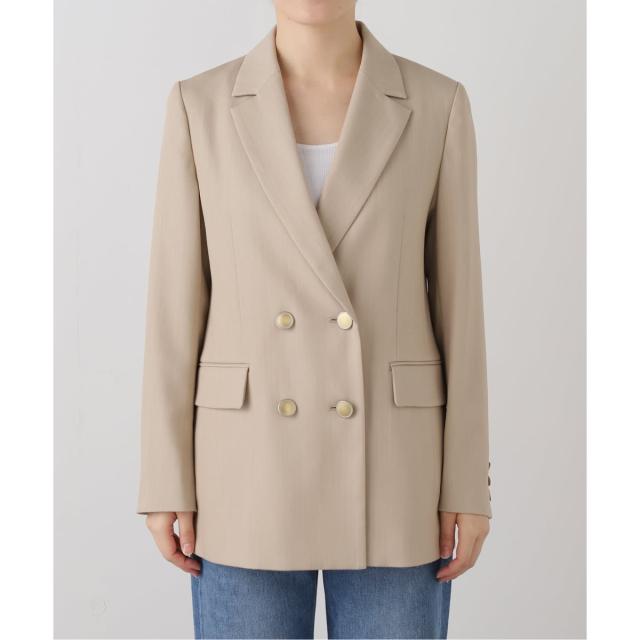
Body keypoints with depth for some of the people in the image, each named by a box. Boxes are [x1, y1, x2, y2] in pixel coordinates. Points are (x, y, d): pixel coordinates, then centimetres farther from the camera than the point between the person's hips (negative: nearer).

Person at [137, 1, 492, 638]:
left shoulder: (436, 105, 1)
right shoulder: (200, 105, 1)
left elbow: (457, 301, 2)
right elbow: (176, 303, 1)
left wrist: (469, 485, 0)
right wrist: (166, 482, -1)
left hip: (389, 473, 1)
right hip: (251, 475, 0)